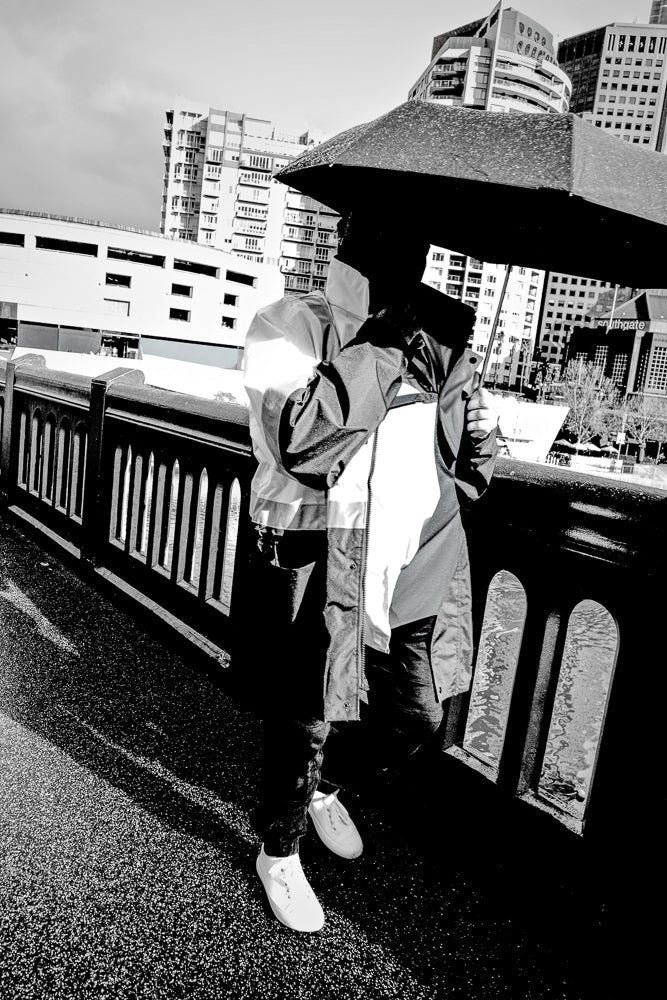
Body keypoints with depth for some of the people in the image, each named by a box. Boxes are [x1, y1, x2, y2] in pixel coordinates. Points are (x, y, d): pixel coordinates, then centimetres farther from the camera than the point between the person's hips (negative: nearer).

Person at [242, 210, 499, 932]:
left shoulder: (439, 333, 7)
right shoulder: (290, 324, -10)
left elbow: (480, 432, 23)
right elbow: (298, 443, -27)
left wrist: (451, 497, 10)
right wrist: (382, 349, -24)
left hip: (415, 566, 6)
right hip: (316, 566, -5)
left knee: (417, 717, 15)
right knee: (302, 726, 9)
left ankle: (324, 789, 47)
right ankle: (279, 854, 40)